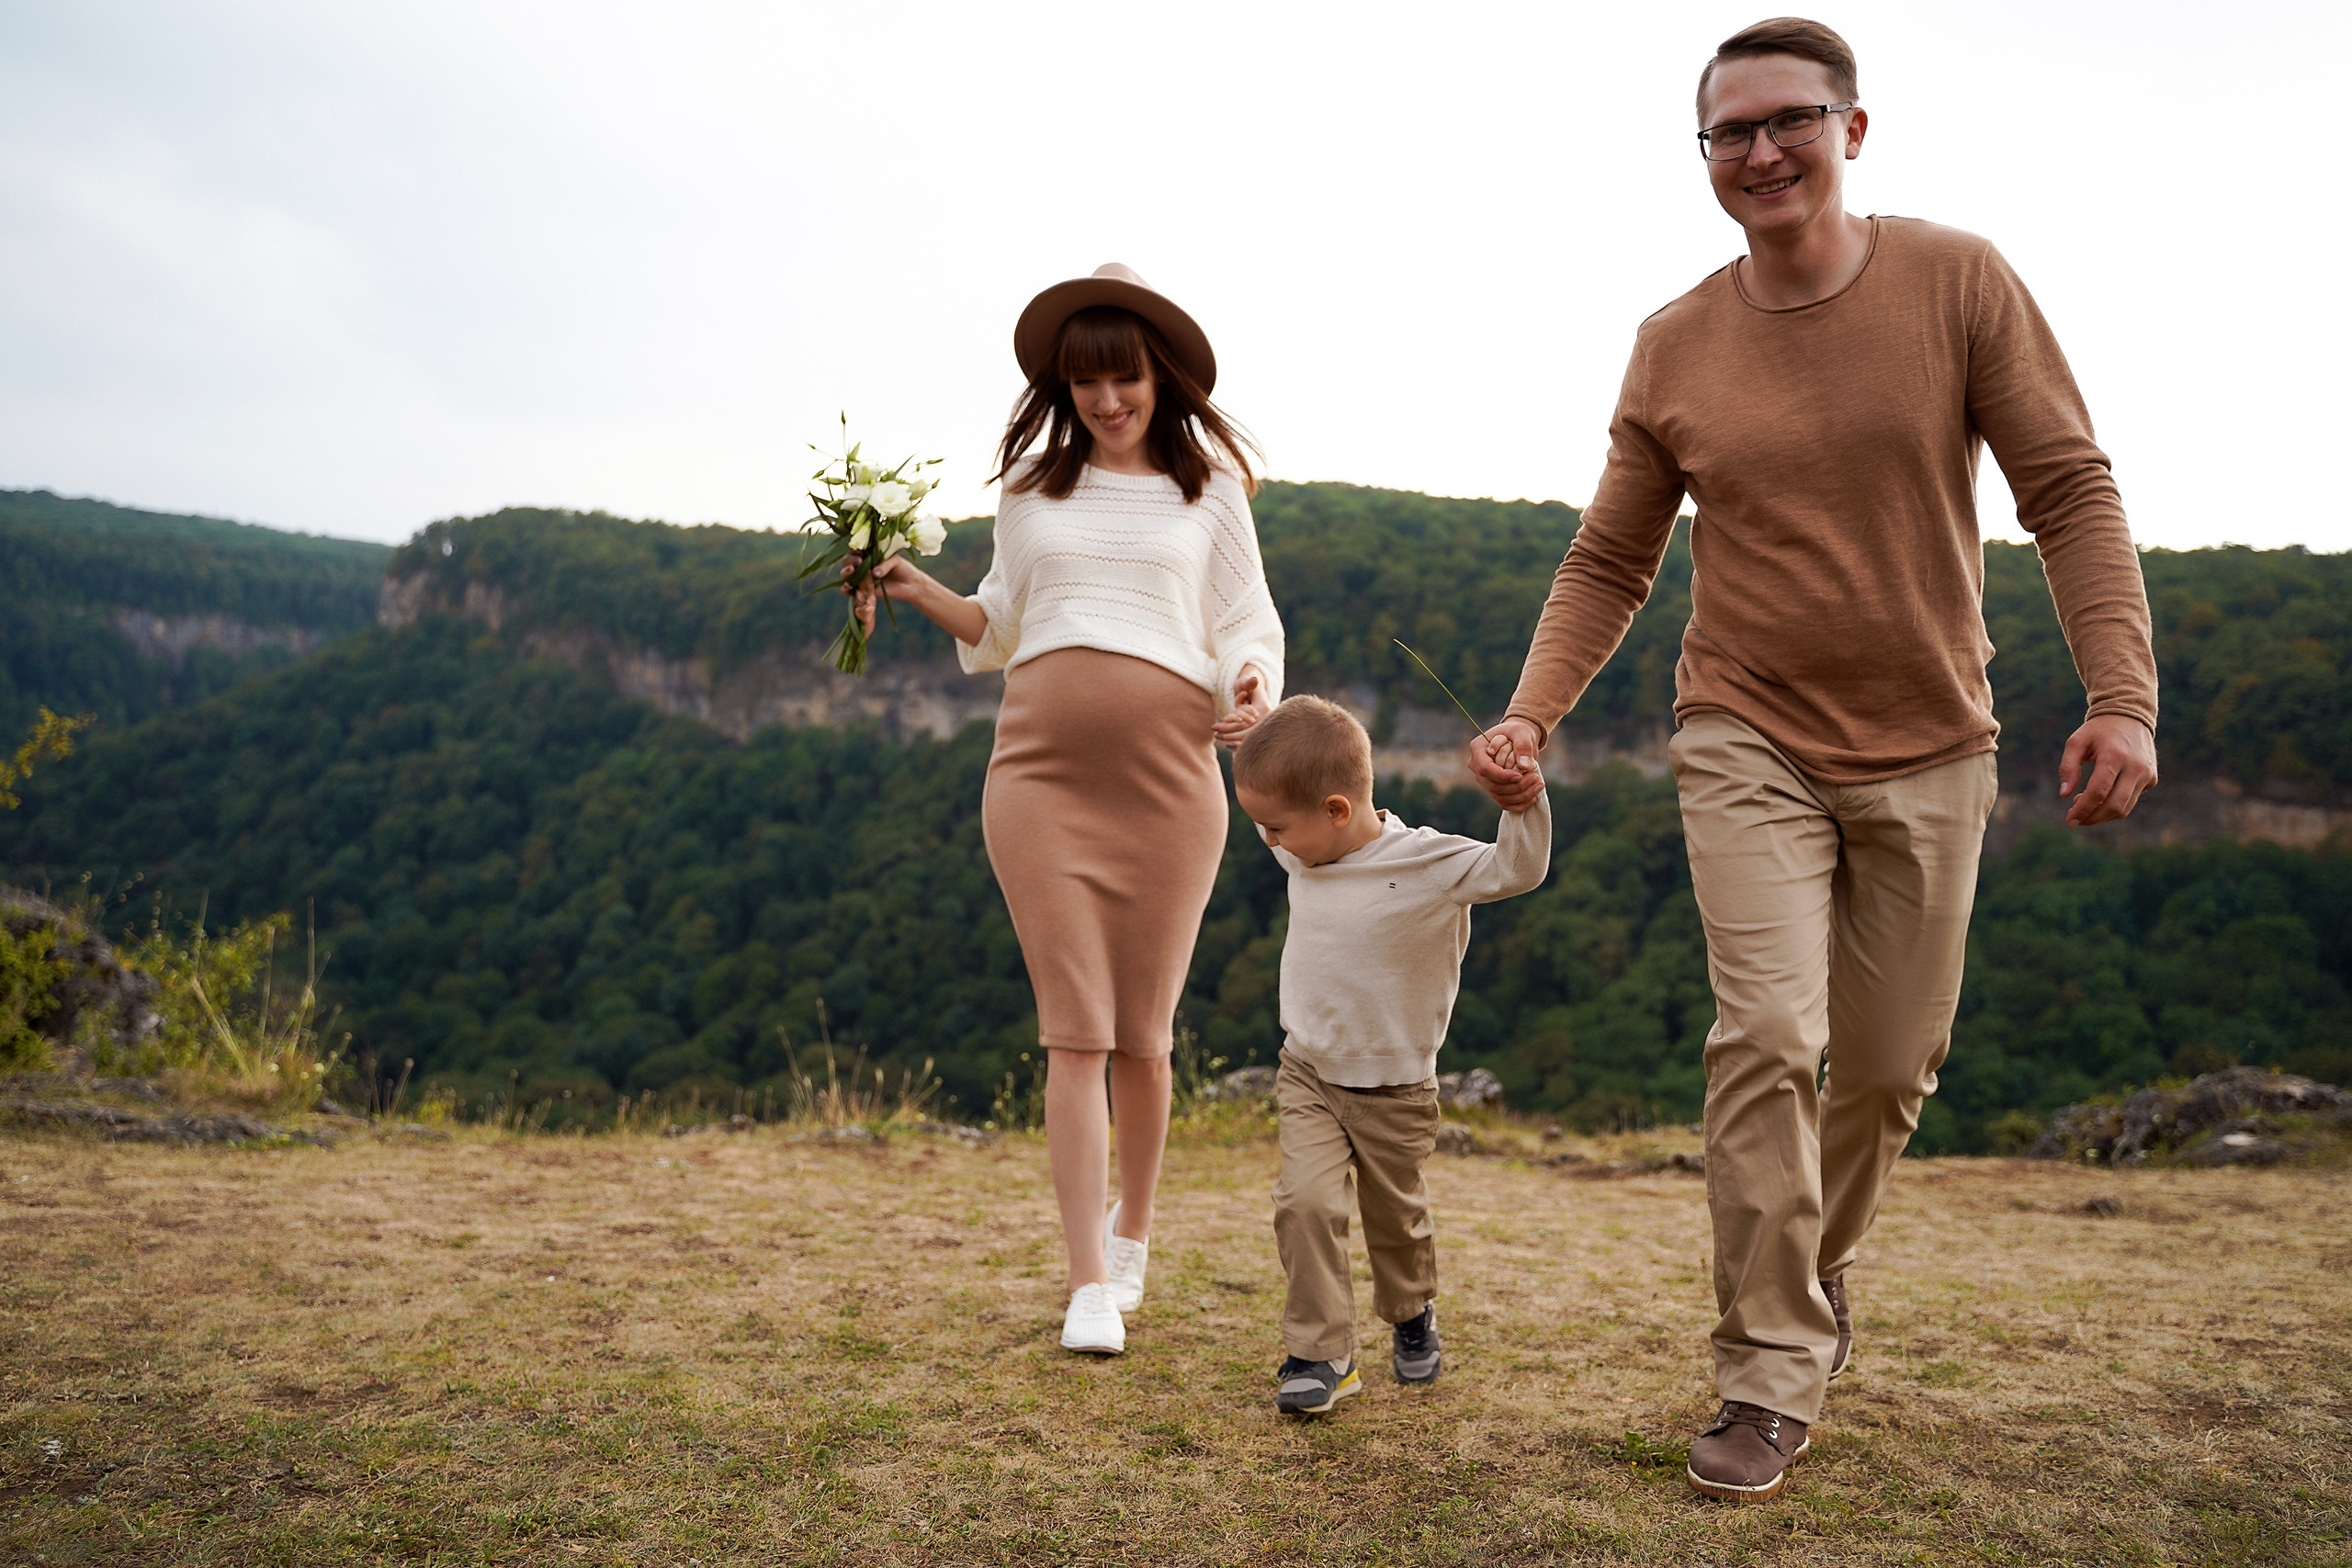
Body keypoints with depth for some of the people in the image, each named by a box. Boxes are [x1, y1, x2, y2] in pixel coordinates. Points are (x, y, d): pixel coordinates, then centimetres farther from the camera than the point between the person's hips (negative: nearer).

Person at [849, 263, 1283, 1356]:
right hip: (1041, 766, 1)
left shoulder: (1208, 490, 11)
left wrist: (1253, 688, -10)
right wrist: (918, 592, 6)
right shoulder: (1029, 486, 15)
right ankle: (1089, 1289, -2)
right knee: (1074, 1031, -5)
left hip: (1167, 766, 0)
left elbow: (1247, 624, 11)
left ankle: (1131, 1229, 31)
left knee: (1143, 1031, 6)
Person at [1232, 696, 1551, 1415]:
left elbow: (1515, 870, -22)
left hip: (1394, 1089, -3)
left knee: (1397, 1220, 16)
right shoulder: (1305, 853, -3)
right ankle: (1321, 1355, -4)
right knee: (1306, 1203, -16)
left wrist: (1524, 807, -38)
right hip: (1308, 1075, 3)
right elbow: (1275, 792, 18)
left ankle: (1412, 1316, 45)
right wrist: (1259, 738, 8)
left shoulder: (1426, 863, -21)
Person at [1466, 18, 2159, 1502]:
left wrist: (2124, 695, -16)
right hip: (1750, 740, 0)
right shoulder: (1675, 349, -1)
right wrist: (1531, 715, -9)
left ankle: (1816, 1286, 36)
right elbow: (1610, 563, 5)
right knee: (1767, 1037, -15)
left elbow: (2071, 491, -6)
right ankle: (1769, 1374, -4)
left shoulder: (1960, 282, -5)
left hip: (1928, 751, 1)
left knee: (1890, 1066, 9)